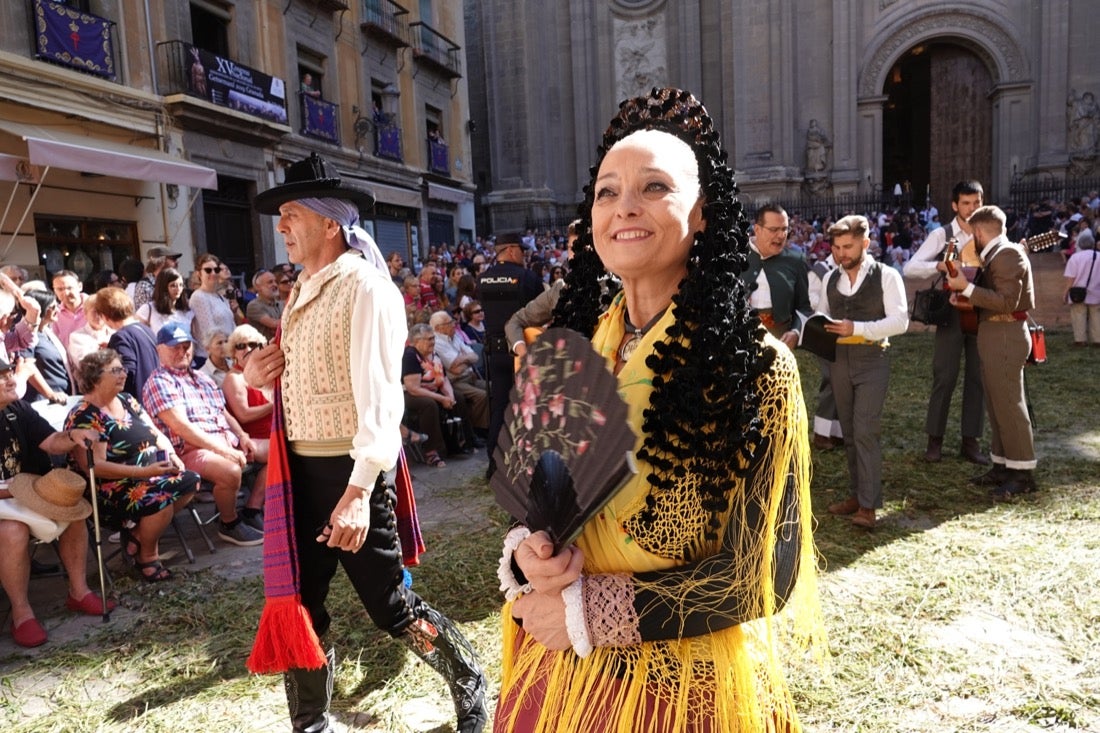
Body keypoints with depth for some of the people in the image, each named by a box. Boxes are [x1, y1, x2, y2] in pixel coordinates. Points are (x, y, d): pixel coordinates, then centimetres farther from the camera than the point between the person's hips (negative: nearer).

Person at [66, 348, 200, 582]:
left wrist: (171, 455, -7)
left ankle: (139, 534, 1)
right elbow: (95, 466, -23)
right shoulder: (84, 417, -14)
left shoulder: (127, 400, 10)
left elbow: (156, 434, 14)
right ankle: (147, 557, -3)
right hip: (113, 489, -9)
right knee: (160, 501, -30)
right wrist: (144, 471, -29)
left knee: (190, 480, -6)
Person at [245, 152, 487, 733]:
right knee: (295, 608, 14)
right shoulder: (302, 292, 12)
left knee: (391, 608, 5)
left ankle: (470, 687, 31)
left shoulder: (365, 289, -14)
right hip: (298, 471, 8)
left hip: (348, 472, -8)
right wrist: (256, 375, 0)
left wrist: (359, 491, -27)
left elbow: (378, 399, -21)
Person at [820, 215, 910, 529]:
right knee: (849, 432, 11)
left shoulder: (887, 276, -6)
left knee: (866, 431, -12)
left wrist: (856, 328, -24)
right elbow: (820, 315, 16)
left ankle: (868, 506, -7)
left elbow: (900, 321, -13)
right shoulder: (830, 278, 10)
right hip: (838, 359, 5)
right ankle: (856, 494, 22)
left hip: (872, 359, -5)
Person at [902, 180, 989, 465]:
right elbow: (909, 269, -11)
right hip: (952, 311, -3)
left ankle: (970, 440, 16)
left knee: (977, 377, 7)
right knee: (944, 377, -1)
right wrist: (941, 265, -25)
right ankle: (935, 439, 11)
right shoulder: (942, 235, -3)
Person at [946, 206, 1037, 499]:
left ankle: (1023, 472, 2)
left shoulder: (1007, 254, -15)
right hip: (995, 335, 10)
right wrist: (967, 298, 9)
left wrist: (966, 287, -22)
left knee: (1009, 404, -5)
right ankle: (1003, 465, 21)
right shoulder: (997, 255, 14)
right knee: (997, 405, 13)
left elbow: (1007, 301, -23)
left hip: (1005, 336, -10)